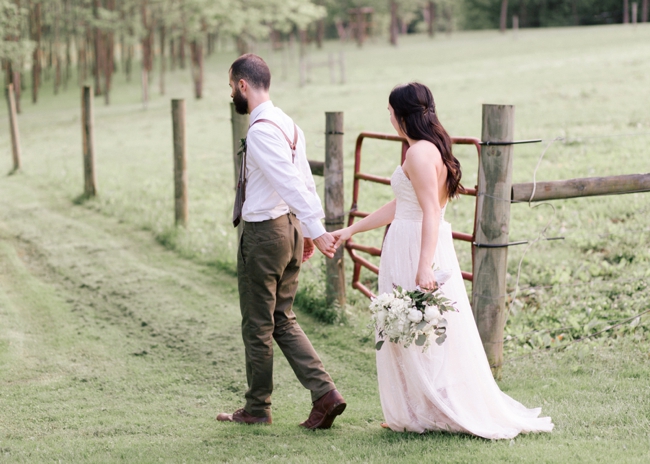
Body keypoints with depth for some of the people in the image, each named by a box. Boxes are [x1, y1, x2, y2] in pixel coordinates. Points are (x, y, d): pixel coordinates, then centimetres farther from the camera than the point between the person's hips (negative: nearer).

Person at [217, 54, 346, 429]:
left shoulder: (261, 131, -20)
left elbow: (291, 184, -26)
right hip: (291, 228, 9)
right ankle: (325, 393, 5)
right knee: (283, 321, 15)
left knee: (258, 327, 6)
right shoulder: (287, 124, 10)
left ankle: (258, 409, 19)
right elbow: (304, 180, 12)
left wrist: (315, 230, -29)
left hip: (263, 233, -9)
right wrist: (309, 230, 15)